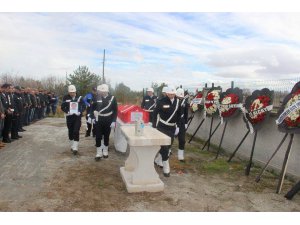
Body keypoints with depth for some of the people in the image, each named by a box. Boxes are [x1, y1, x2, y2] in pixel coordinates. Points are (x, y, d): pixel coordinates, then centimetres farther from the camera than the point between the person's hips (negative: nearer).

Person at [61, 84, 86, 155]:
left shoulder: (79, 97, -3)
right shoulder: (66, 98, -2)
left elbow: (84, 106, 2)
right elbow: (62, 107, 1)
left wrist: (80, 112, -14)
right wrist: (67, 112, -16)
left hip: (77, 117, -2)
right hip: (69, 117, 2)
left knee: (76, 132, -9)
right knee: (70, 132, 12)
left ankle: (75, 148, -6)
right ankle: (72, 146, 29)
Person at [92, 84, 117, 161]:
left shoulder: (112, 98, -6)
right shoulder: (97, 97, -3)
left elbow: (115, 110, -3)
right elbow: (93, 107, 9)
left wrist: (113, 121, -8)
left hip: (108, 121, 0)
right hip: (98, 121, 0)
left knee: (106, 137, 11)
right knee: (98, 137, 0)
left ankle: (105, 151, 28)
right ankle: (99, 153, 10)